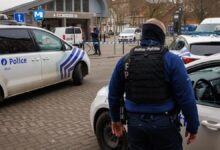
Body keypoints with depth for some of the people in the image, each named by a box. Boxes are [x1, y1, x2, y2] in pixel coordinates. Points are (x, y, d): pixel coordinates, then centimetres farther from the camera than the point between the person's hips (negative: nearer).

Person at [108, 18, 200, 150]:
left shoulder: (125, 60, 3)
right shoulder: (171, 60, -10)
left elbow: (114, 94, 10)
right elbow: (186, 98, -13)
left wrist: (115, 119, 22)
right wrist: (193, 127, -2)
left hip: (135, 123, 3)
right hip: (164, 124, -3)